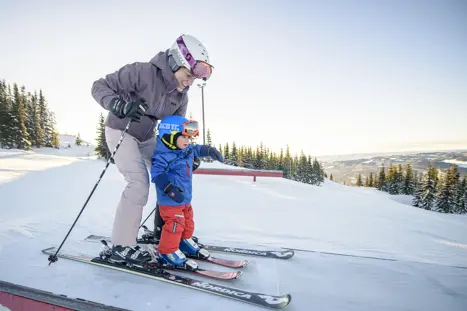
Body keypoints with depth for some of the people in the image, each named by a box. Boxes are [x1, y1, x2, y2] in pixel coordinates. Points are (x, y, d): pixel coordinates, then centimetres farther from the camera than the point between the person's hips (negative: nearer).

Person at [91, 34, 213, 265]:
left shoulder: (181, 94, -6)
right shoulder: (142, 72, -26)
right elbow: (99, 86, -21)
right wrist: (119, 106, -41)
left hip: (146, 137, 7)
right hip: (121, 131, -7)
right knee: (139, 184, -19)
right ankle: (121, 247, -6)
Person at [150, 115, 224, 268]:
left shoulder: (186, 150, 4)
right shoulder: (163, 156, -25)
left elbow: (196, 150, 25)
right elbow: (157, 175, -32)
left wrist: (209, 150, 16)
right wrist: (170, 189, -42)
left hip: (185, 198, 10)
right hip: (170, 201, -10)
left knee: (188, 221, 23)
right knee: (175, 224, -4)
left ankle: (185, 242, 45)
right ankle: (166, 251, 15)